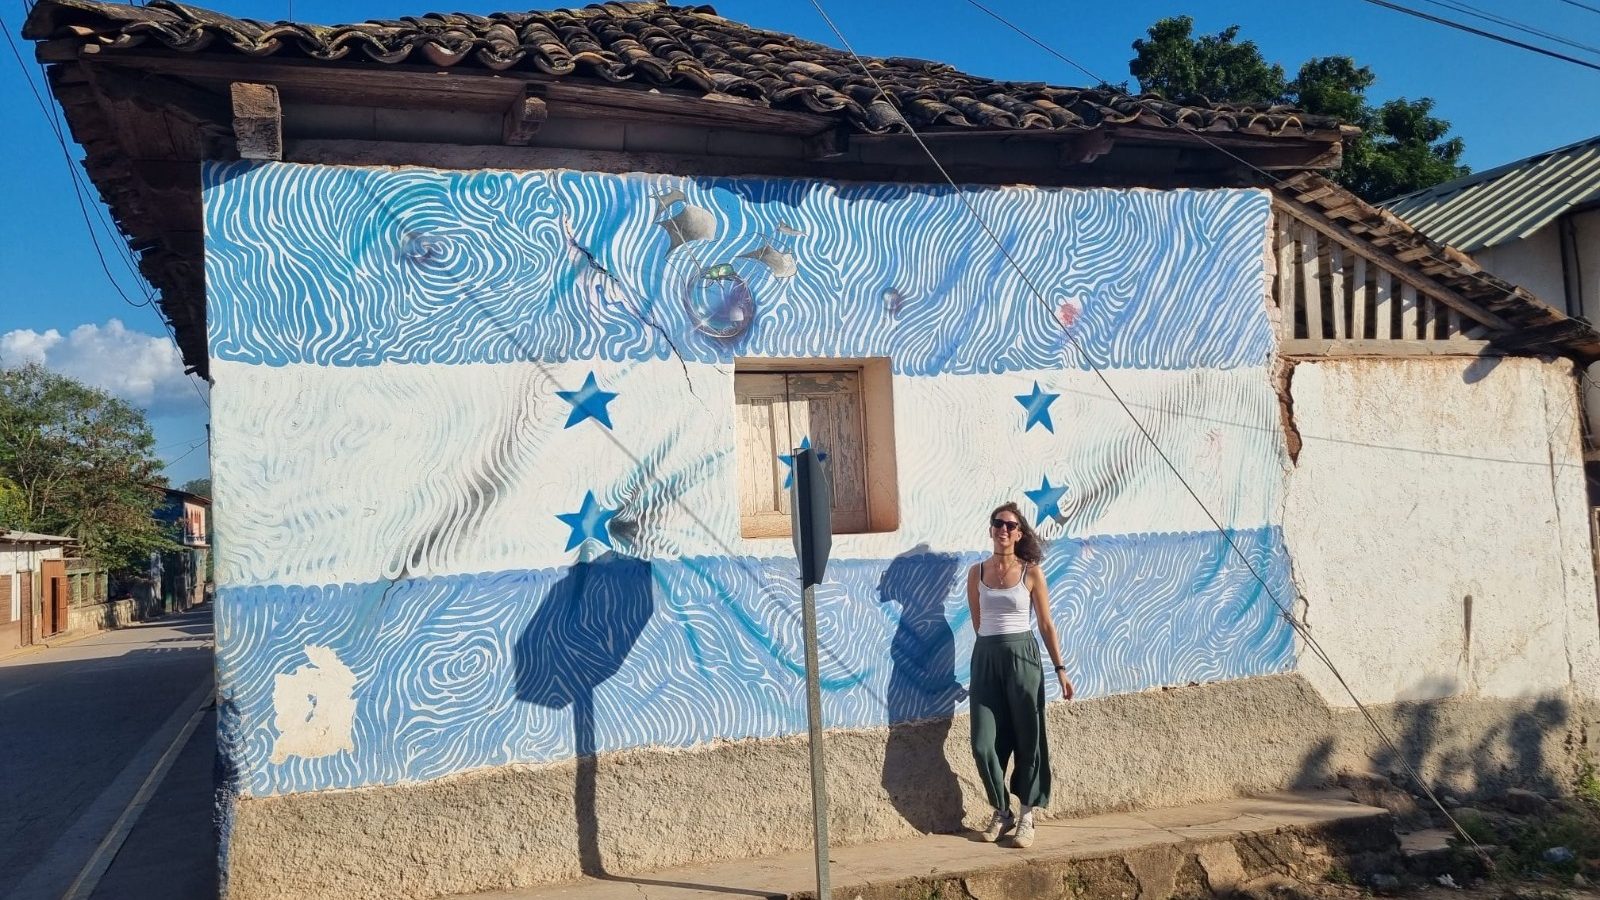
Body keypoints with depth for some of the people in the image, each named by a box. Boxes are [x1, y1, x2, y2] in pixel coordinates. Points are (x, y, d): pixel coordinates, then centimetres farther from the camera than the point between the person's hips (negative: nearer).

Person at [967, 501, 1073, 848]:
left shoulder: (1031, 573, -1)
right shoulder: (977, 573, 5)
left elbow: (1046, 625, 2)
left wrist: (1060, 668, 0)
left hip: (1022, 656, -2)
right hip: (986, 657, 2)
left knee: (1027, 739, 4)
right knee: (983, 744, 0)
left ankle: (1026, 816, 18)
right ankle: (1001, 812, 19)